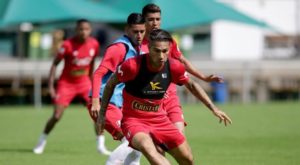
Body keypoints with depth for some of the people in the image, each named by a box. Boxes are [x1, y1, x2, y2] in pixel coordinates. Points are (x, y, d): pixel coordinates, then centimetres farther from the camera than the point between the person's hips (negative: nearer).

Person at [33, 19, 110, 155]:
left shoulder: (94, 44, -7)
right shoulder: (68, 45, -19)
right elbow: (55, 64, -12)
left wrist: (91, 82, 14)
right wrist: (51, 87, -16)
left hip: (84, 83, 3)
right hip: (66, 83, -3)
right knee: (57, 116, -8)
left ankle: (101, 145, 2)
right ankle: (41, 142, 16)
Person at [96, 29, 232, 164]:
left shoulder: (174, 67, -11)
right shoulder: (133, 65, -23)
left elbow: (192, 85, 10)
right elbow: (111, 84, -5)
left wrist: (213, 108, 8)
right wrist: (102, 114, -3)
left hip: (159, 120, 5)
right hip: (133, 119, -5)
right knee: (148, 148, -37)